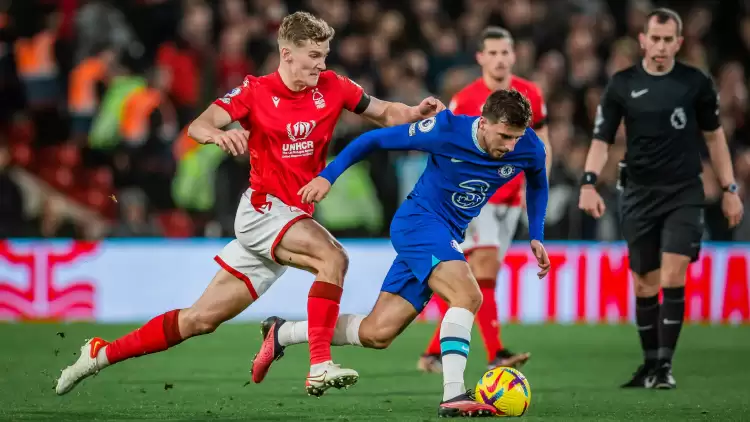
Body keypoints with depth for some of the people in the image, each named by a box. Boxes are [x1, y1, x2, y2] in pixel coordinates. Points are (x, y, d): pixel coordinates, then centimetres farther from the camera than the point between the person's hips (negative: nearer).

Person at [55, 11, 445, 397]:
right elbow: (198, 126, -20)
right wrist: (217, 133, -43)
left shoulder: (332, 87, 3)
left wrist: (418, 113, -9)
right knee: (333, 257, -29)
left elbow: (385, 113, 12)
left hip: (294, 216, 5)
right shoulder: (256, 92, -8)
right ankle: (320, 366, -32)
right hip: (262, 210, -5)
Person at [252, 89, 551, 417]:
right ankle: (453, 396, -33)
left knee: (377, 333, 4)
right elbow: (376, 139, -9)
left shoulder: (529, 148, -9)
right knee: (468, 294, -31)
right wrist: (327, 176, -11)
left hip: (447, 237, 6)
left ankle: (281, 334, 22)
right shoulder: (447, 130, -21)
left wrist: (537, 237, 9)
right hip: (418, 220, -6)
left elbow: (537, 184, 17)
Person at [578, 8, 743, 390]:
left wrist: (730, 189, 7)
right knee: (645, 285, 6)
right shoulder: (622, 85, 0)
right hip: (640, 195, 2)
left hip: (684, 193, -2)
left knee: (672, 279, -14)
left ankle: (664, 365, -9)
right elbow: (602, 138, 1)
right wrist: (589, 183, -15)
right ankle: (649, 363, 20)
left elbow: (714, 136, 9)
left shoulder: (696, 83, -1)